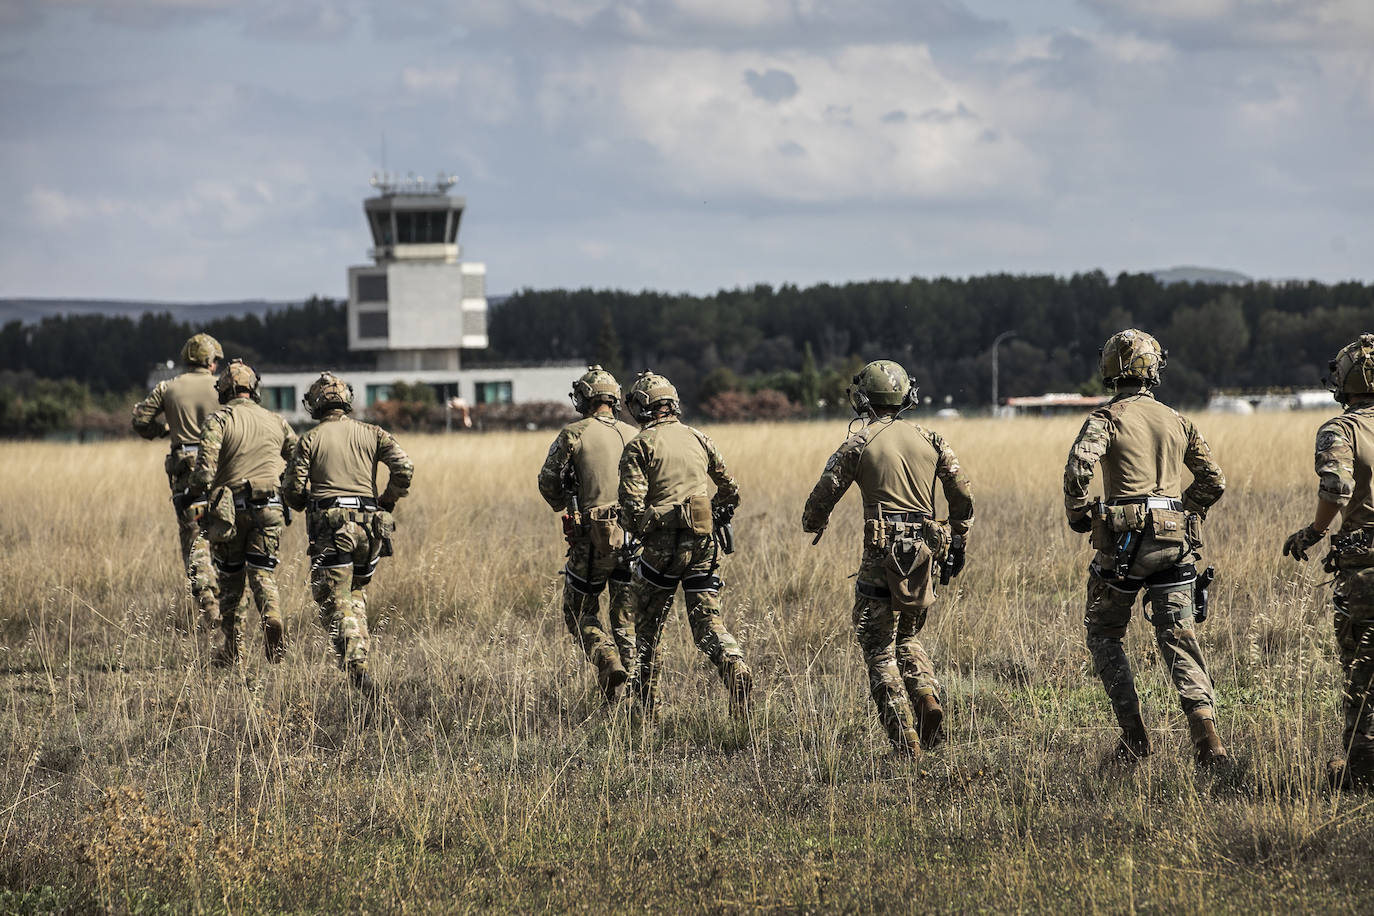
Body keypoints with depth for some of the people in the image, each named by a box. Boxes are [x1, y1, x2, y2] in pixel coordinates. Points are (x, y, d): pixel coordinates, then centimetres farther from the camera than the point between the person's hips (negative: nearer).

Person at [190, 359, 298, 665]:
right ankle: (272, 617, -26)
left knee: (230, 579, 11)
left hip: (230, 509, -2)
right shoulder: (276, 421, 10)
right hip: (269, 508, 2)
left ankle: (231, 648, 15)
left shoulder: (218, 421, -3)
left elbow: (205, 467, -15)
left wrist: (197, 494, -3)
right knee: (263, 573, 4)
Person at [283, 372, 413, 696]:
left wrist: (310, 503, 22)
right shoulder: (372, 434, 10)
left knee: (335, 602, -6)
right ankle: (358, 653, 15)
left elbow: (293, 491, -1)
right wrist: (387, 502, 12)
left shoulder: (310, 440, 4)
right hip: (368, 525, 3)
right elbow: (404, 467, -2)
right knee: (356, 592, 25)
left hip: (330, 526, -3)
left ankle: (356, 665, -24)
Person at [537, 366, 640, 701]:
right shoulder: (633, 436, 8)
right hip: (633, 534, 3)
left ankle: (607, 658, -15)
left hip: (592, 536, -3)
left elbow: (548, 481, -2)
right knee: (627, 616, 11)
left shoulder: (574, 434, -4)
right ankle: (627, 683, 6)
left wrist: (561, 504, 19)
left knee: (580, 611, 10)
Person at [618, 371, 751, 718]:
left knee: (648, 624, 12)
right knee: (708, 620, 4)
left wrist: (641, 535, 4)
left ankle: (646, 703, 17)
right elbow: (730, 492, 16)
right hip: (704, 543, 4)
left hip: (663, 544, -4)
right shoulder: (699, 439, 11)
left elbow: (632, 505, -13)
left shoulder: (640, 446, -3)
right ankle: (735, 666, -25)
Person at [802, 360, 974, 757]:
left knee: (879, 647, 2)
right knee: (907, 637, 25)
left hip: (884, 554, -5)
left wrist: (814, 524, 21)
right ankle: (927, 696, 0)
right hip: (924, 553, 5)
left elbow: (824, 493, -2)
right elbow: (963, 494, 9)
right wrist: (957, 546, 19)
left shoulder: (859, 443, -3)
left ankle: (906, 742, -7)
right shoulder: (930, 440, 10)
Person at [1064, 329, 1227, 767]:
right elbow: (1214, 482, 14)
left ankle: (1134, 734, 5)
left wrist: (1079, 516, -4)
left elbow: (1078, 467, -20)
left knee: (1104, 634, 13)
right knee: (1178, 637, 3)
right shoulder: (1177, 422, 12)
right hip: (1175, 542, 4)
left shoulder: (1107, 418, -3)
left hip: (1124, 541, -4)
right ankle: (1205, 727, -17)